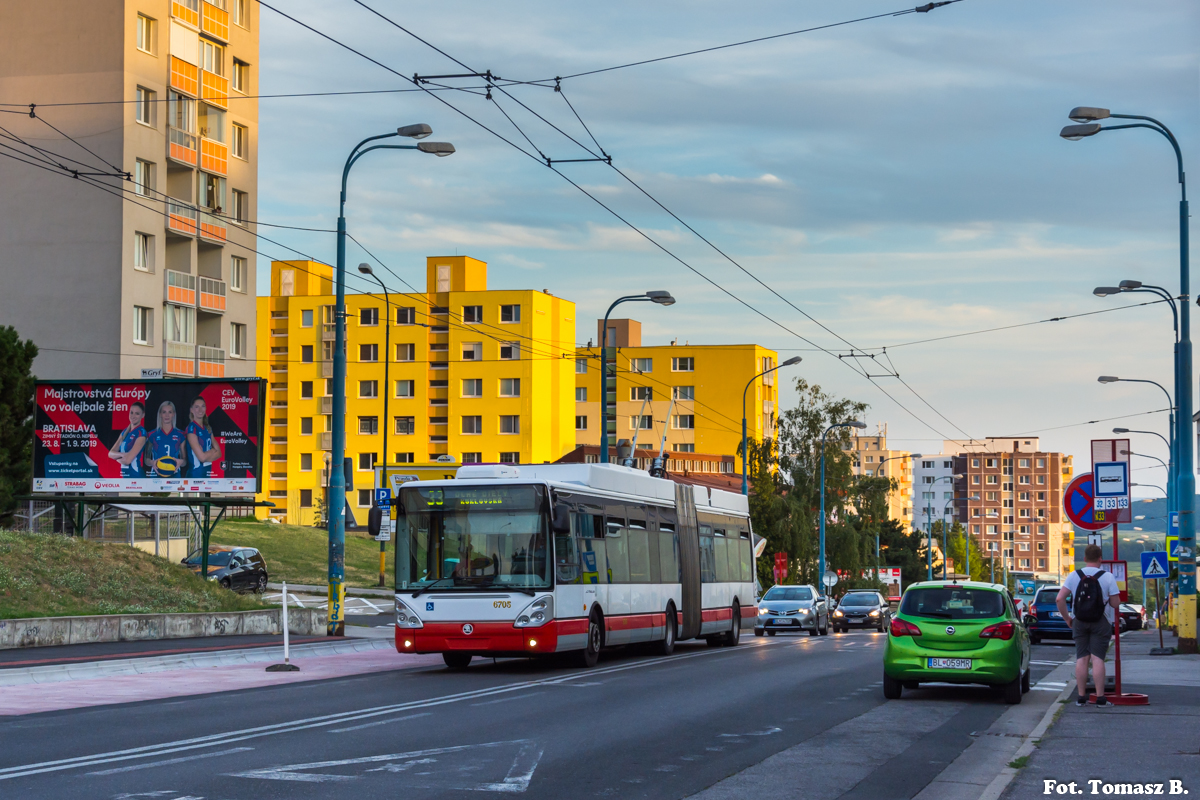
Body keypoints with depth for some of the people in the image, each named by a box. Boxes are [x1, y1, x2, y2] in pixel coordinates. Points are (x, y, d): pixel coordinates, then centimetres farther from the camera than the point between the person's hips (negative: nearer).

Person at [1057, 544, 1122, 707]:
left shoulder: (1074, 576, 0)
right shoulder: (1107, 577, -6)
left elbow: (1060, 598, -6)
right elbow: (1115, 603, -8)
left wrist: (1067, 618, 4)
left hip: (1079, 623, 2)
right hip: (1101, 623, -2)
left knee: (1081, 659, 6)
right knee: (1097, 659, -4)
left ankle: (1081, 697, 7)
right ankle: (1100, 698, -4)